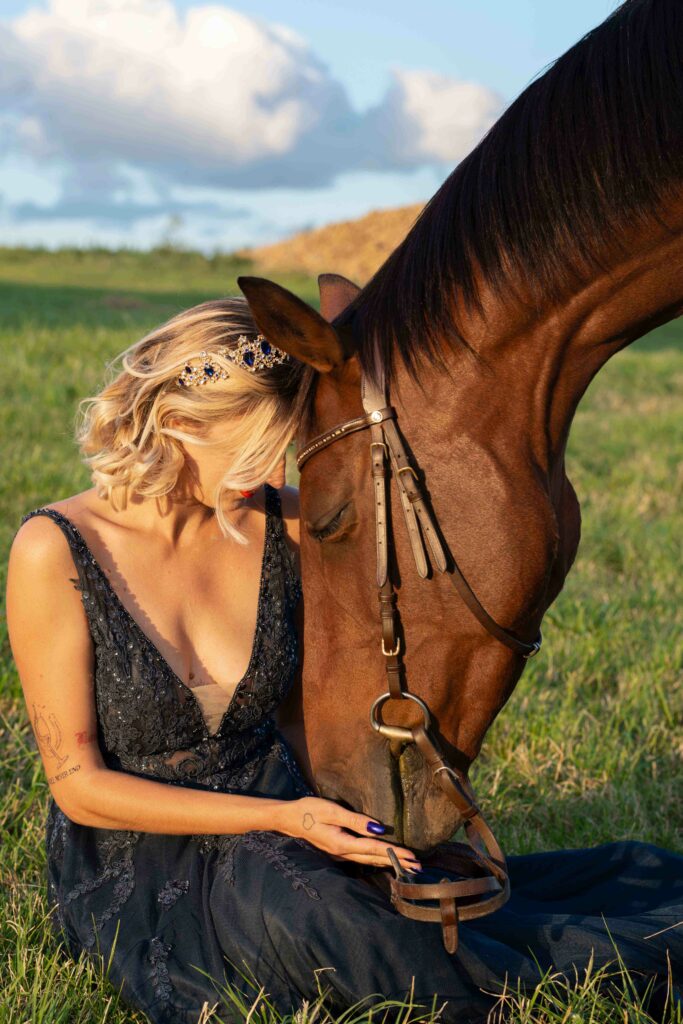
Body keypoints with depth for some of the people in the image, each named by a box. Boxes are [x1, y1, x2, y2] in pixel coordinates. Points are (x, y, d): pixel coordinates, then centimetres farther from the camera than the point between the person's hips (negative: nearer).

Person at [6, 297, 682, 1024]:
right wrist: (279, 819, -20)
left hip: (279, 835, 4)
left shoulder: (282, 524, -2)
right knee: (288, 905, -37)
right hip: (131, 869, -4)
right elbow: (78, 785, -13)